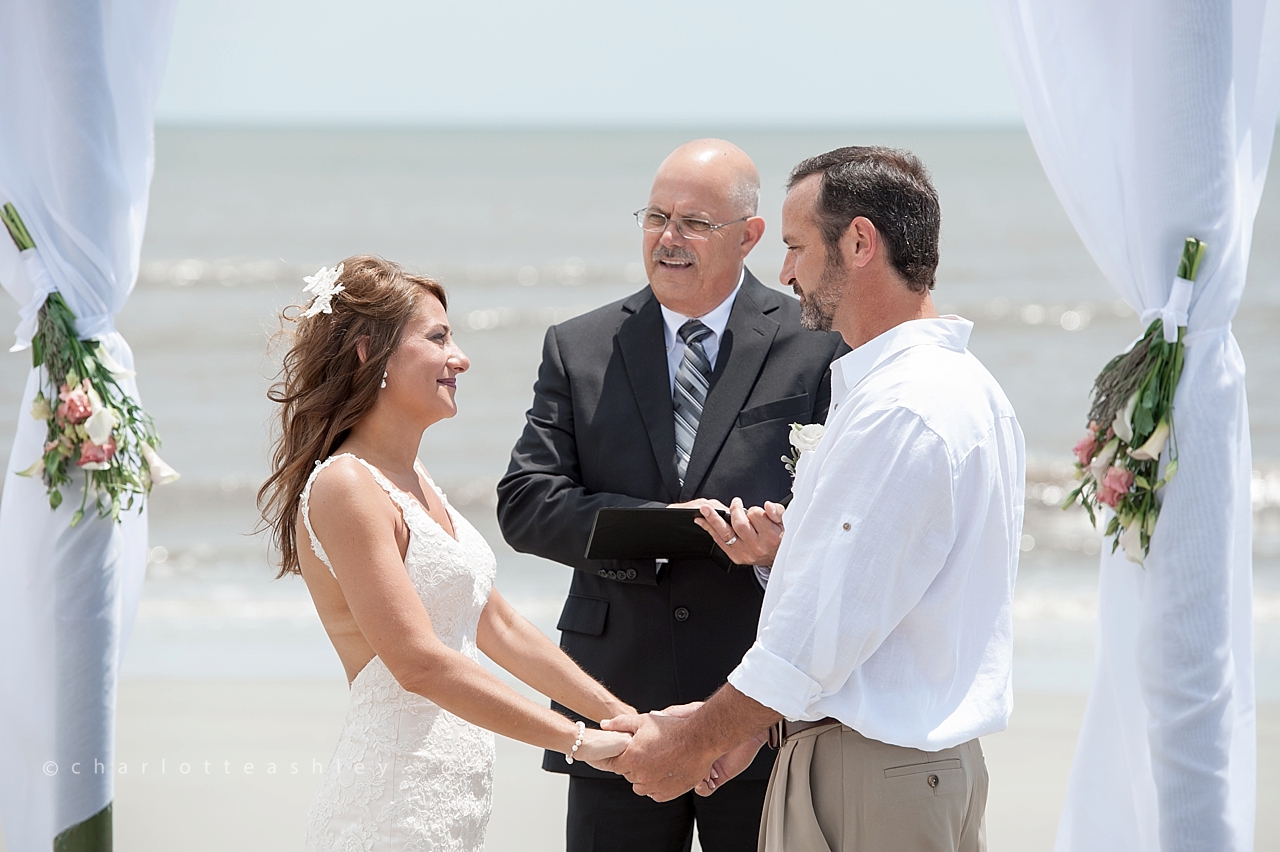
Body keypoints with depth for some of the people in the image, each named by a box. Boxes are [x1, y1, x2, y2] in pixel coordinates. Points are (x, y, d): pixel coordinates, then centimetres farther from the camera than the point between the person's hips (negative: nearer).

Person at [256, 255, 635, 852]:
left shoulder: (414, 483, 15)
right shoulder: (344, 488, -14)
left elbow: (499, 628, 16)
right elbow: (420, 663, -20)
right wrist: (579, 741, -16)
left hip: (450, 800, 9)